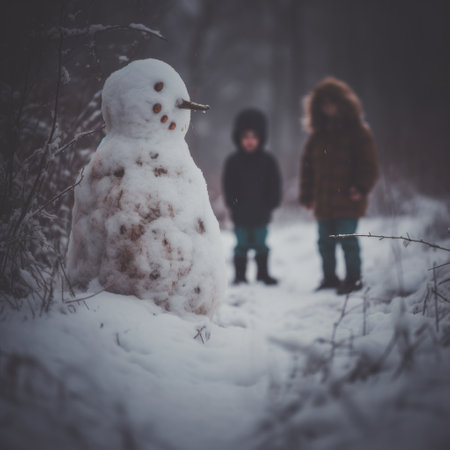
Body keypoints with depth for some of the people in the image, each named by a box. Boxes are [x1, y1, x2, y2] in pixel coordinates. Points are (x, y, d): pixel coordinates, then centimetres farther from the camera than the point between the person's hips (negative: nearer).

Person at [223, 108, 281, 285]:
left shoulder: (268, 161, 2)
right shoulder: (233, 161, -1)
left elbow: (275, 185, 4)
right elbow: (228, 187, 0)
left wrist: (269, 204, -6)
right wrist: (234, 205, -10)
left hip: (261, 213, 1)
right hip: (240, 216, -1)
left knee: (261, 245, 9)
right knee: (242, 245, 6)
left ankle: (263, 273, 19)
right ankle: (240, 275, 14)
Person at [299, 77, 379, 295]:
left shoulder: (358, 131, -2)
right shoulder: (317, 135, 13)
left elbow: (369, 163, -5)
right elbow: (308, 166, 15)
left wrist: (361, 187, -17)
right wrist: (307, 195, 9)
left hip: (348, 199, -5)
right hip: (323, 201, 5)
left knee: (347, 239, -7)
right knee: (325, 242, 10)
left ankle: (353, 278, 5)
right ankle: (329, 277, 23)